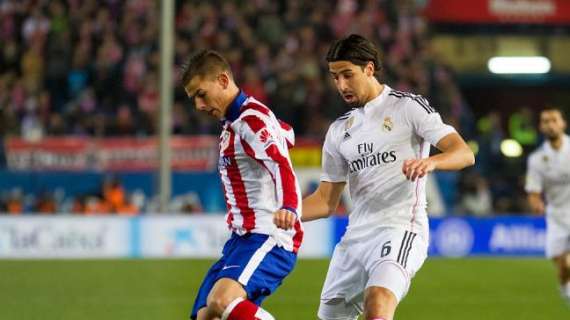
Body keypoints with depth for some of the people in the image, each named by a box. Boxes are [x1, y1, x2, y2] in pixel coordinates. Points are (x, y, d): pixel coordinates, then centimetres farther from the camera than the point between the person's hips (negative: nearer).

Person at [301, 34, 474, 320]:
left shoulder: (408, 106, 0)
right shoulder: (339, 130, 18)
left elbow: (464, 154, -9)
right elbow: (326, 201, 19)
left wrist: (430, 162, -31)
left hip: (401, 230, -7)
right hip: (355, 237, 7)